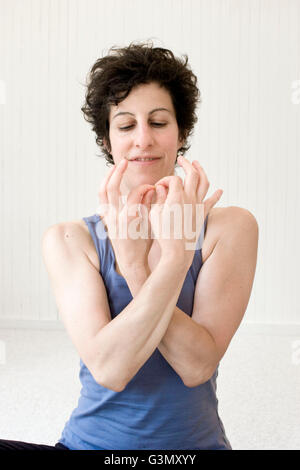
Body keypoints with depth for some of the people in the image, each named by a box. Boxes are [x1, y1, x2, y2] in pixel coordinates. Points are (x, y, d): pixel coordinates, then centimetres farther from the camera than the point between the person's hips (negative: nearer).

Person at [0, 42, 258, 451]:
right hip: (90, 442, 0)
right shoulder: (69, 240, -6)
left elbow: (197, 366, -13)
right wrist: (175, 259, -25)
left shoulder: (230, 228, -6)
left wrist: (133, 265, -24)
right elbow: (108, 369, -18)